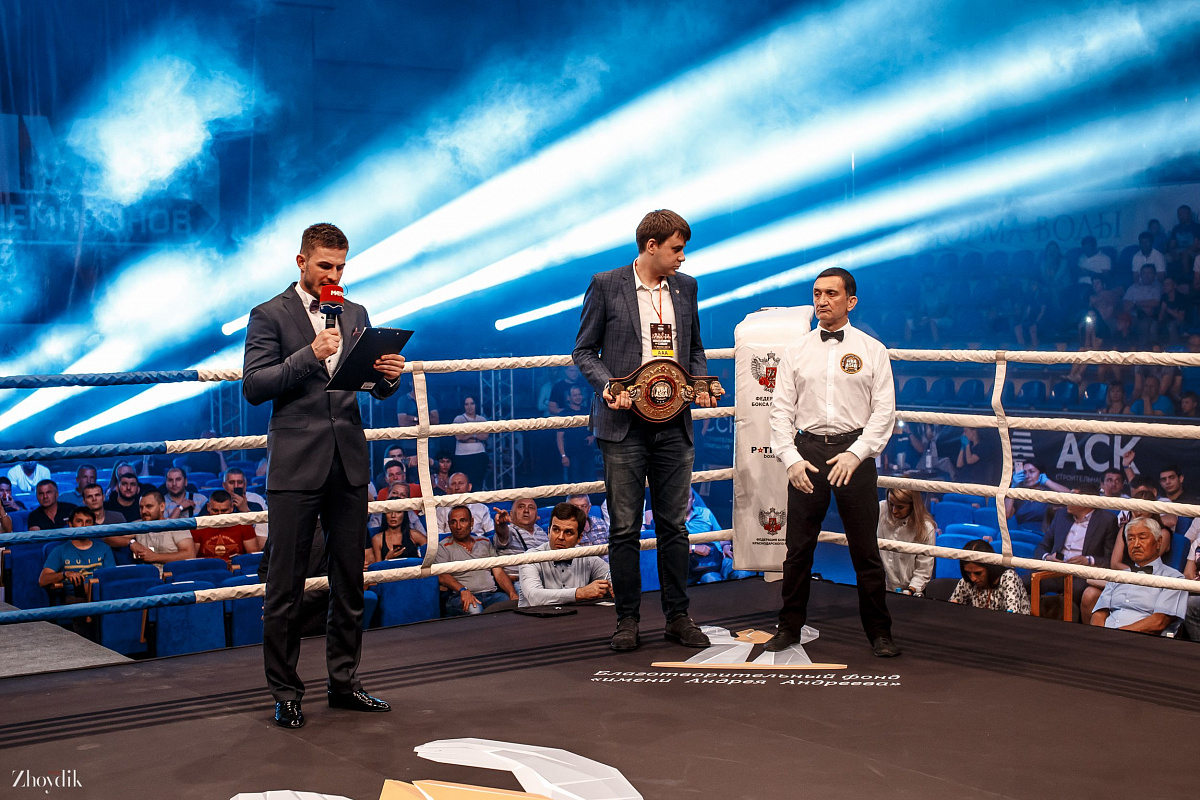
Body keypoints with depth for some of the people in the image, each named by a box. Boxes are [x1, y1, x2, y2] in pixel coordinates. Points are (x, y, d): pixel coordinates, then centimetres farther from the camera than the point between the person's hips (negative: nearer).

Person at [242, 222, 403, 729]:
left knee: (349, 583, 10)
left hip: (349, 463, 5)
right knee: (285, 587, 0)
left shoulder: (356, 315, 14)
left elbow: (376, 389, 16)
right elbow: (253, 387, -10)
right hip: (296, 467, -5)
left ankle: (344, 682, 22)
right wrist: (310, 354, -20)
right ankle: (285, 693, 9)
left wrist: (389, 376, -8)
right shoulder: (270, 315, -1)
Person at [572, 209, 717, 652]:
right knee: (625, 527, 1)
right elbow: (584, 350, 1)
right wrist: (607, 384, -16)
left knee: (674, 525, 7)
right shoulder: (606, 285, -1)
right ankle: (627, 619, 11)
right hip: (625, 422, -4)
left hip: (673, 424, 4)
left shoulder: (685, 287, 11)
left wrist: (701, 382, 2)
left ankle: (677, 616, 17)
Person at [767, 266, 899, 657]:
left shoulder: (872, 350, 4)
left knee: (865, 548, 1)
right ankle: (790, 626, 18)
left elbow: (884, 410, -1)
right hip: (806, 451, 2)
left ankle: (879, 633, 11)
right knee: (798, 546, 5)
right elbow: (781, 409, 7)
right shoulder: (796, 351, 9)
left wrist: (855, 454, -13)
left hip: (854, 452, -2)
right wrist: (791, 459, -6)